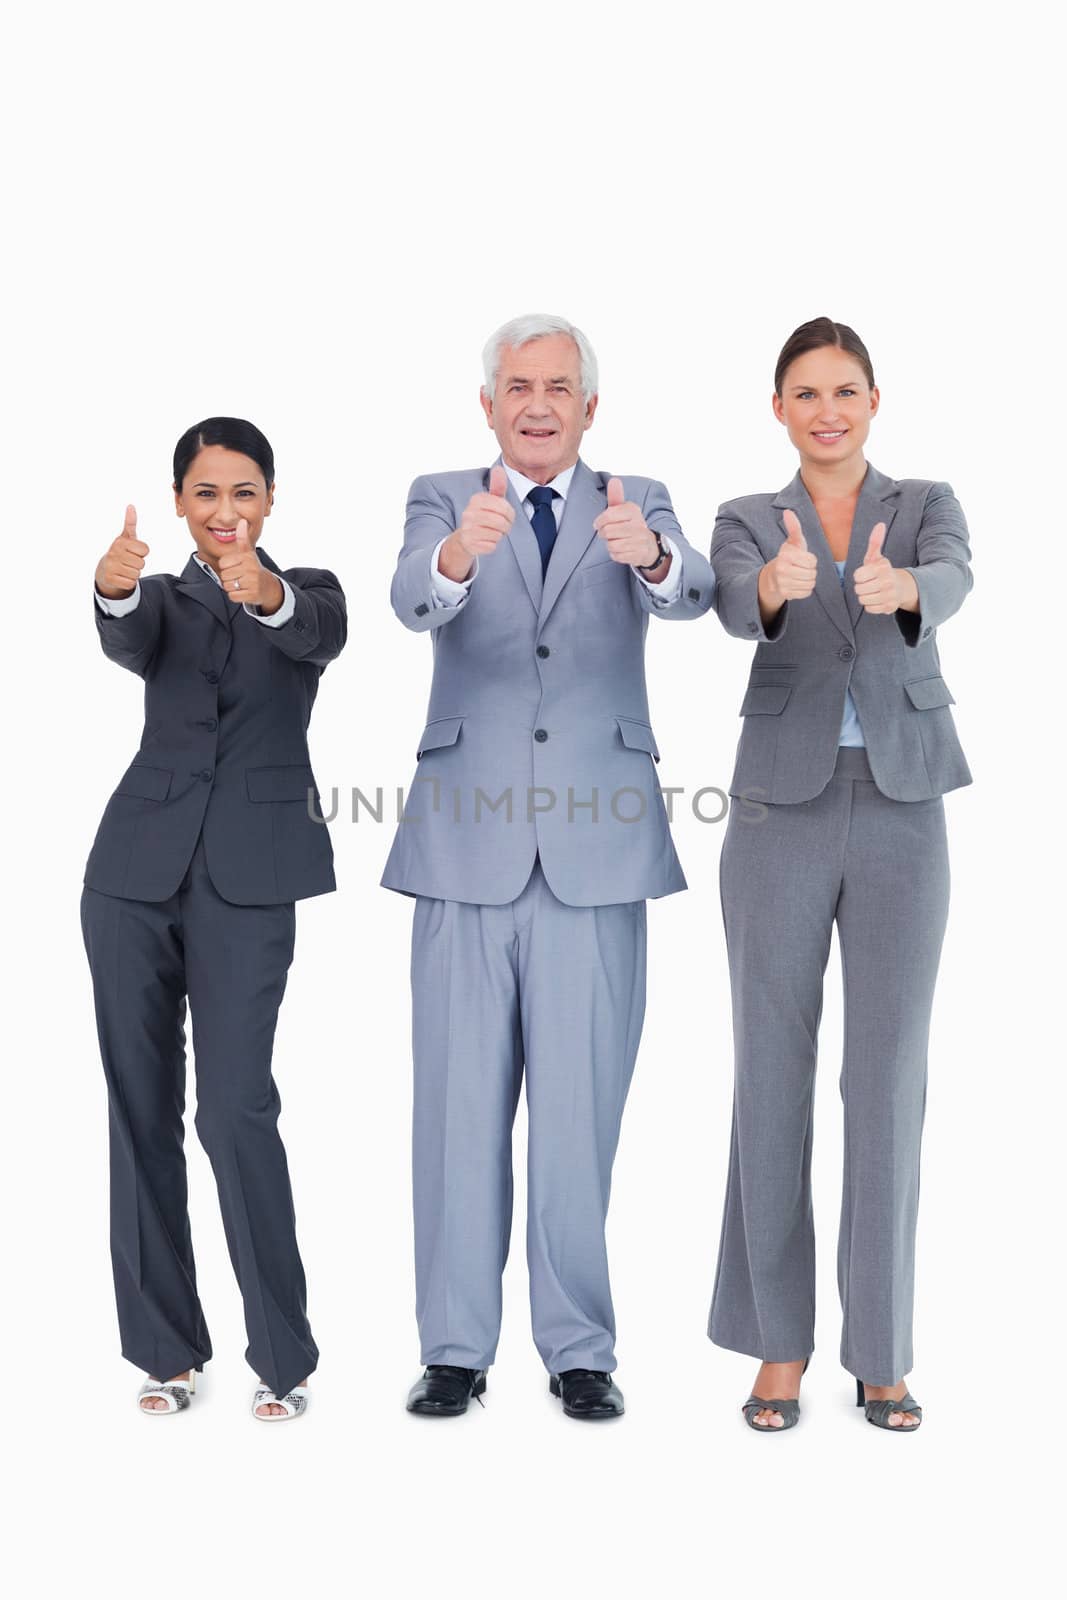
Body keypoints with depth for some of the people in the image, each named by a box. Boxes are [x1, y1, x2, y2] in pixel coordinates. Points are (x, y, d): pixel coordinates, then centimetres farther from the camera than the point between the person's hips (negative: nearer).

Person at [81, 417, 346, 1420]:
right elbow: (127, 644, -11)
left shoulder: (306, 589, 9)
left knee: (236, 1107, -11)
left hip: (249, 873, -3)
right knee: (140, 1108, 5)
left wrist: (266, 595, -40)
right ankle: (166, 1346, 18)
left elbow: (321, 635, -16)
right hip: (139, 864, 3)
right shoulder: (161, 596, 14)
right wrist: (112, 588, -35)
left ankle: (285, 1356, 2)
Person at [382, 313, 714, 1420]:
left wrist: (650, 557, -37)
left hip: (596, 850, 0)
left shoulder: (635, 504, 9)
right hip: (469, 847, 0)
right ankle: (456, 1349, 17)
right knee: (459, 1106, 5)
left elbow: (690, 596, -13)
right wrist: (460, 552, -37)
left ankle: (579, 1349, 16)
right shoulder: (441, 499, 7)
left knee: (580, 1110, 4)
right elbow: (414, 603, -14)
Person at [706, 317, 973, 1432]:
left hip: (901, 816, 0)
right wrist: (781, 583, -42)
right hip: (782, 814, 0)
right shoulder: (746, 523, 6)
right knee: (773, 1073, 3)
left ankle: (879, 1348, 13)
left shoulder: (925, 505, 7)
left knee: (888, 1077, 0)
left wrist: (899, 586, -42)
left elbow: (952, 579, -17)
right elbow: (736, 606, -18)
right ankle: (780, 1341, 16)